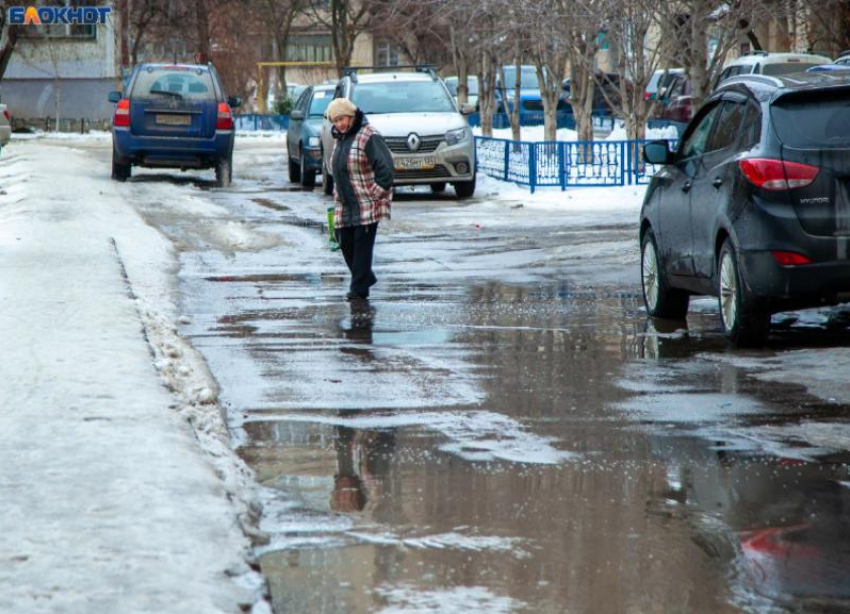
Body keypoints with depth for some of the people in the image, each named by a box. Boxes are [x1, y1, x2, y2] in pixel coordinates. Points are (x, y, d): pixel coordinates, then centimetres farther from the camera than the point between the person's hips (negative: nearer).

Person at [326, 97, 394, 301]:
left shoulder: (368, 137, -12)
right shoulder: (340, 139, 16)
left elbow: (385, 166, -18)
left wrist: (376, 193, -18)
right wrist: (337, 194, 18)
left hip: (367, 203, -8)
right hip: (345, 206, 8)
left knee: (362, 245, -7)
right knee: (345, 243, 8)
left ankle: (359, 288, -3)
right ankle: (366, 277, 26)